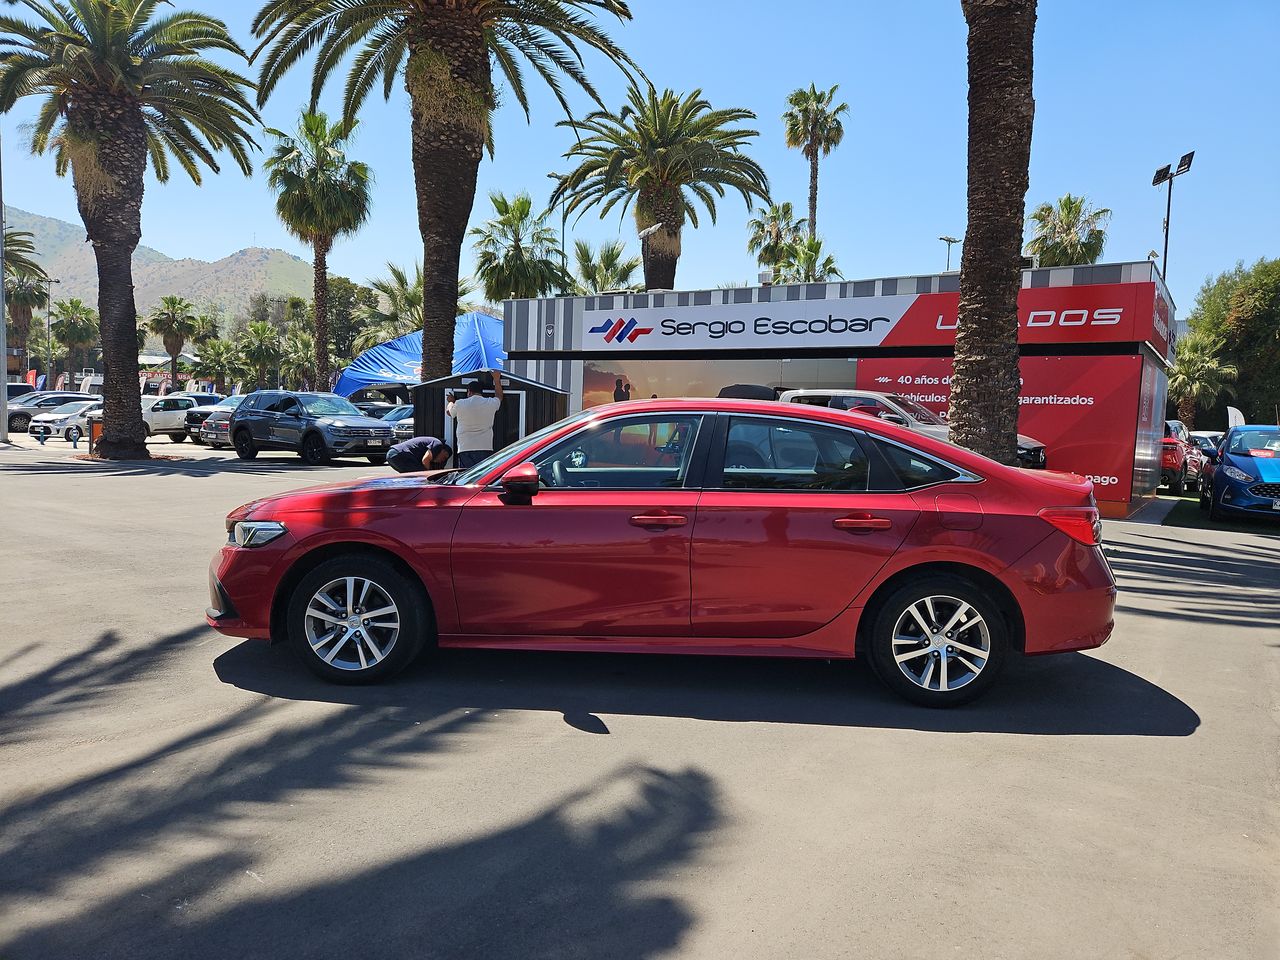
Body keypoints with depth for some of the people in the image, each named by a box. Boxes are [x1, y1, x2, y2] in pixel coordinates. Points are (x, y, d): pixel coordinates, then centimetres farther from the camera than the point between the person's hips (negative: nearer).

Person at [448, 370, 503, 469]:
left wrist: (451, 401, 46)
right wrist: (497, 380, 43)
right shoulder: (490, 403, 4)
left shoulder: (460, 404, 1)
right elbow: (499, 397, 28)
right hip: (485, 449, 1)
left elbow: (448, 411, 24)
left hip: (465, 450, -1)